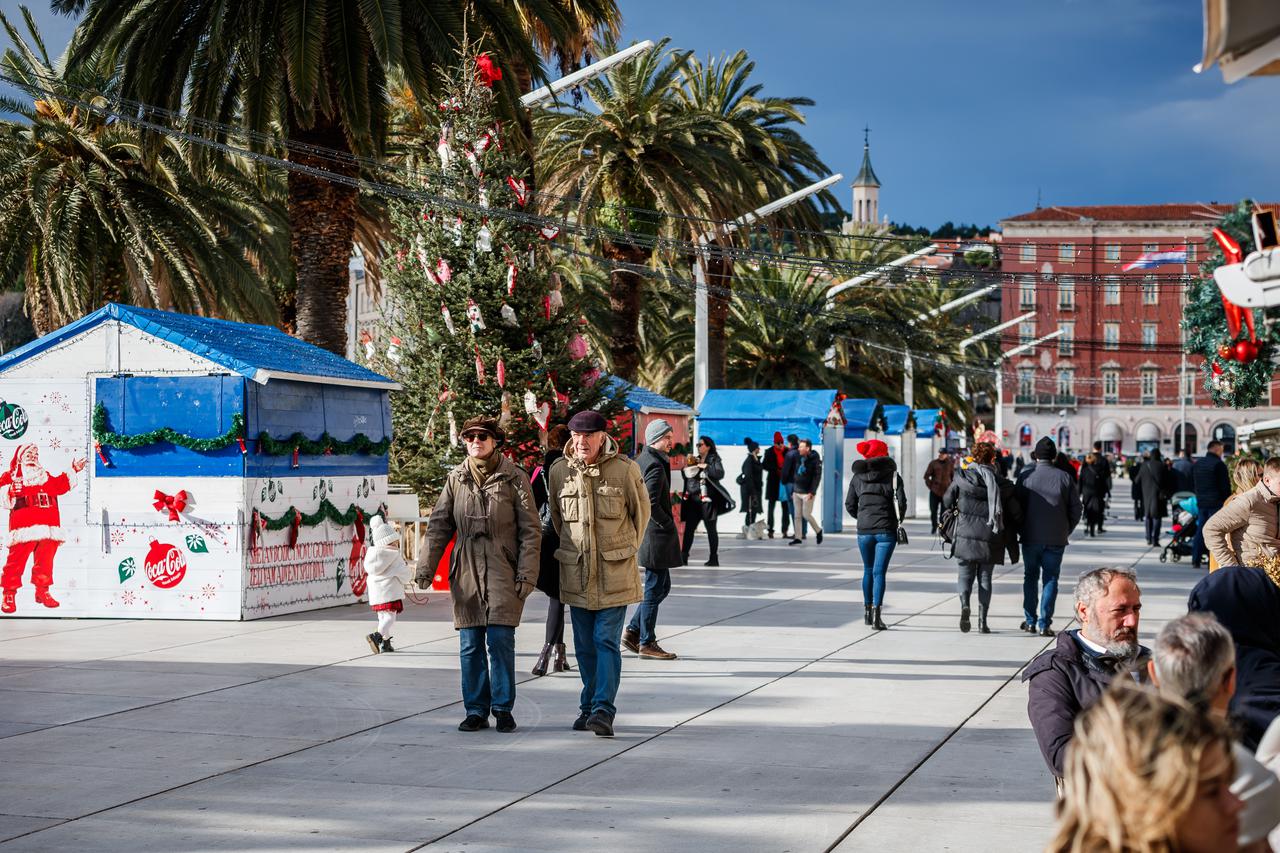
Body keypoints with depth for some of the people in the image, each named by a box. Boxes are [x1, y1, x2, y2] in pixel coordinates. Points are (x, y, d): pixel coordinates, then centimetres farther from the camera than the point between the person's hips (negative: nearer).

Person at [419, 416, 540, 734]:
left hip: (503, 570, -3)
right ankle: (476, 710, 12)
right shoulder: (455, 479, 10)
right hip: (466, 571, 3)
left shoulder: (514, 478, 0)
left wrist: (526, 574, -8)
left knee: (501, 639, -8)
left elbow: (530, 530, -1)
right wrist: (426, 567, 2)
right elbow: (439, 526, 11)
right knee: (470, 644, 4)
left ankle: (503, 708, 5)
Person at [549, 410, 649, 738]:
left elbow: (641, 512, 8)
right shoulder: (560, 471, 1)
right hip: (576, 572, 3)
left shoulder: (625, 469, -7)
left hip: (614, 574, -3)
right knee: (585, 645, 10)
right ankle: (589, 707, 21)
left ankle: (603, 710, -12)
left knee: (607, 641, -9)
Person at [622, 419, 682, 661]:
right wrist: (670, 526, -12)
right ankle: (646, 642, 5)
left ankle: (633, 631, 18)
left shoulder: (641, 461, 14)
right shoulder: (656, 466, -16)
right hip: (656, 535, -10)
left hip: (646, 533, 10)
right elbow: (651, 504, -24)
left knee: (661, 586, 17)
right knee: (655, 588, -2)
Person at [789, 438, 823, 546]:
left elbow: (817, 477, -14)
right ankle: (798, 537, 10)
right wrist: (793, 490, 16)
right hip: (797, 492, 7)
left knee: (806, 514, -7)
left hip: (807, 493, -7)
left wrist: (812, 492, -20)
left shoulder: (814, 460, -10)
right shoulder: (799, 459, 10)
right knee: (797, 516, 5)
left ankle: (818, 531, 16)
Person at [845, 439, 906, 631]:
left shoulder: (858, 477, 6)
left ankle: (867, 611, 25)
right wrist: (897, 520, 10)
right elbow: (901, 503, -9)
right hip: (886, 530, -3)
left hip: (864, 531, 3)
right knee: (879, 572, -5)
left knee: (868, 570, 18)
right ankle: (876, 613, -17)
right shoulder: (892, 475, -3)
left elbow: (850, 505, 7)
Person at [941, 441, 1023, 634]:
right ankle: (982, 621, 7)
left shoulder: (962, 478, -2)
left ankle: (964, 604, -19)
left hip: (966, 536, 0)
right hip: (991, 539, 1)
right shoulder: (1003, 484, -2)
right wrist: (1011, 537, 16)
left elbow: (947, 501, 8)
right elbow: (1016, 513, 0)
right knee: (985, 577, 10)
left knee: (965, 573, 10)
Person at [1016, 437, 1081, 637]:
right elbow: (1076, 508, 0)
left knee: (1030, 577, 15)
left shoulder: (1026, 476, -5)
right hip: (1056, 539, 0)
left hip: (1030, 538, 0)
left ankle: (1030, 621, 14)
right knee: (1050, 579, 5)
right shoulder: (1064, 477, -2)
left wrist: (1021, 531, 13)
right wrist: (1066, 531, 12)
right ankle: (1044, 624, 0)